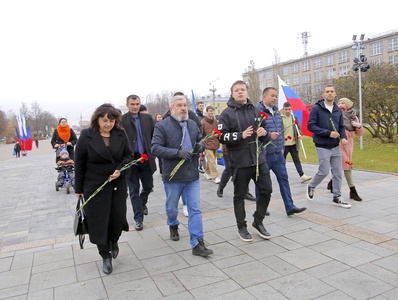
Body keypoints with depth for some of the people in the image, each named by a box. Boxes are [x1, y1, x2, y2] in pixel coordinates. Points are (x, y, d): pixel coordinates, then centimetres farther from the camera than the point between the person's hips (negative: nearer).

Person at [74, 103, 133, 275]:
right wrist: (78, 188, -2)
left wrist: (120, 169, -15)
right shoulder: (86, 136, -8)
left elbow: (129, 155, 5)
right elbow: (79, 163, -3)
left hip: (117, 184, 2)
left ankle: (114, 241, 40)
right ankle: (106, 256, 22)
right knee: (98, 221, 4)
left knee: (118, 216, 7)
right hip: (94, 186, -2)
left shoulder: (120, 134, -2)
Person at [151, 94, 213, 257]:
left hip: (192, 175, 3)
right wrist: (177, 153, -26)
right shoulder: (162, 126, -9)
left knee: (195, 209, 1)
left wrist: (201, 145, -6)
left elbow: (200, 140, 19)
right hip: (172, 176, -3)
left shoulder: (192, 124, 7)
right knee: (171, 208, 17)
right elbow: (155, 148, -16)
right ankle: (173, 225, 49)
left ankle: (197, 244, 8)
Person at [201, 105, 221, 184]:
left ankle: (207, 173, 32)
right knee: (211, 161, -10)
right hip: (207, 144, -6)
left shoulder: (215, 121, 10)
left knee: (211, 160, 15)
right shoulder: (203, 122, -9)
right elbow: (200, 135, -7)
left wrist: (218, 142, 15)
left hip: (215, 144, 6)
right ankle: (215, 177, -6)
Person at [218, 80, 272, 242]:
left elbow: (265, 132, 19)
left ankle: (258, 222, 31)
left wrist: (264, 133, -4)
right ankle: (241, 227, 27)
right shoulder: (227, 113, -5)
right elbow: (221, 136, -13)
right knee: (239, 195, 9)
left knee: (266, 190, 10)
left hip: (259, 159, 5)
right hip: (240, 162, -4)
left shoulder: (256, 111, 9)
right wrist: (241, 135, -24)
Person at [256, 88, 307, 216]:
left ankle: (290, 207, 14)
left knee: (284, 179, 8)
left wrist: (282, 146, 19)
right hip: (264, 154, -7)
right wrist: (269, 135, -24)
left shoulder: (276, 111, 13)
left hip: (278, 154, 7)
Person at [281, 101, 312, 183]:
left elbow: (298, 127, 15)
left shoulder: (294, 117, 5)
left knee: (297, 160, 6)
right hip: (284, 144, -4)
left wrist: (299, 134, -3)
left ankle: (302, 176, 5)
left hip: (294, 143, 4)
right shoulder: (280, 118, -9)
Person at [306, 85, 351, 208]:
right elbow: (310, 125, -14)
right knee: (324, 171, -5)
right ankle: (311, 186, 24)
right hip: (322, 147, -6)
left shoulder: (338, 110, 8)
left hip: (336, 147, 6)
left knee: (338, 173, 7)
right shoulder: (316, 108, -9)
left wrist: (343, 137, -8)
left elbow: (341, 126, 13)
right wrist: (328, 133, -20)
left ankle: (337, 198, 20)